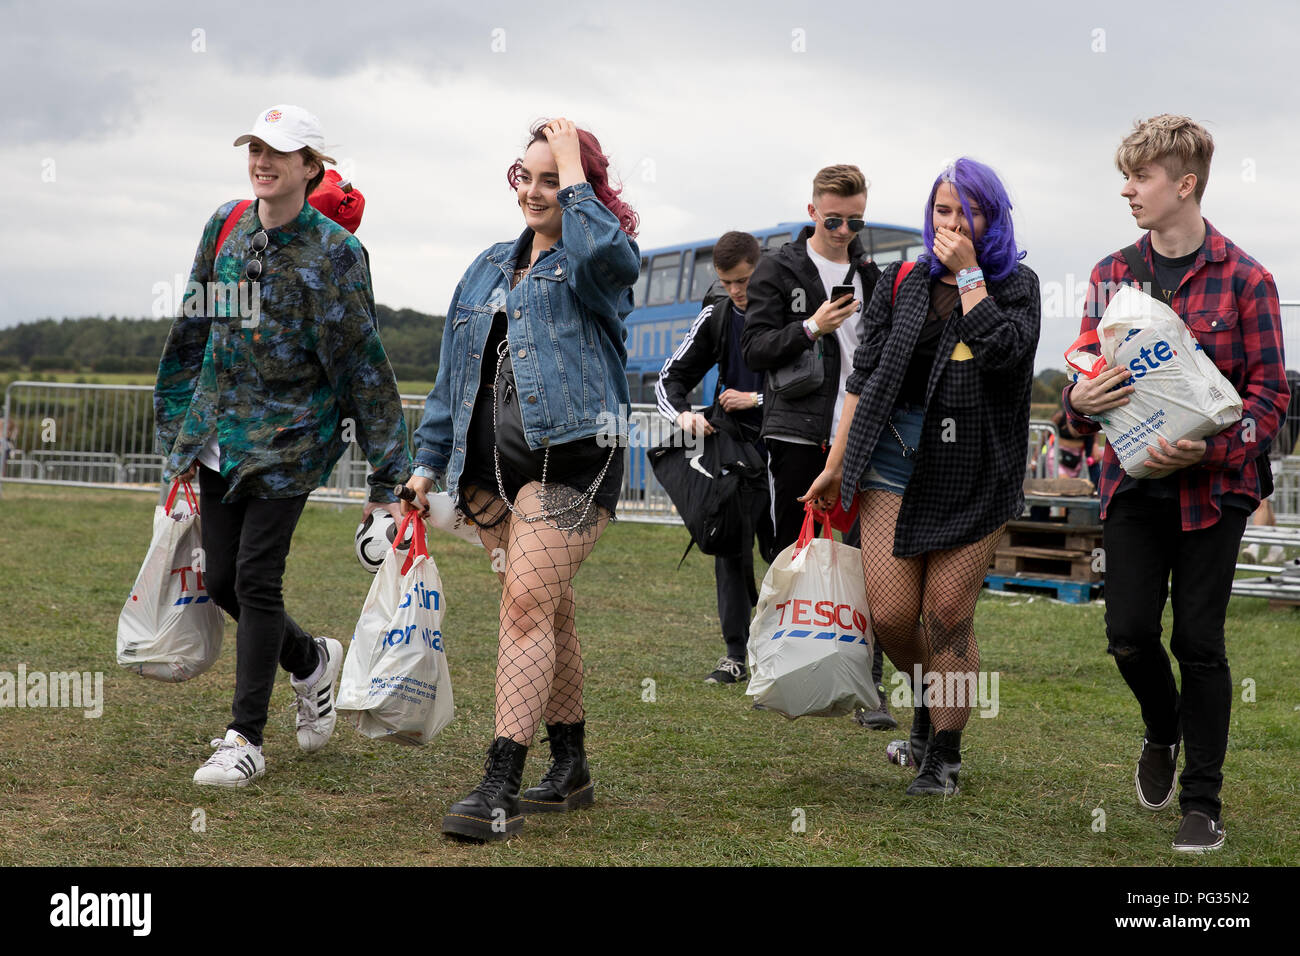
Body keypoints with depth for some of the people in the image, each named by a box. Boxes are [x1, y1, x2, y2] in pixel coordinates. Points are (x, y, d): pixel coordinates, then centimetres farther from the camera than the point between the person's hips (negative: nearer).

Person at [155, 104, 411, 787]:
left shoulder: (333, 250, -11)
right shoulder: (226, 227, 6)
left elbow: (361, 359, -10)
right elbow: (195, 330, 14)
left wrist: (387, 468, -12)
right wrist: (179, 434, 16)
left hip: (290, 436, -6)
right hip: (220, 433, 6)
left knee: (256, 577, -7)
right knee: (219, 578, 9)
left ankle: (245, 740, 3)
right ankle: (311, 660, 36)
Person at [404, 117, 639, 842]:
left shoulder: (594, 262, 0)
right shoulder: (490, 268, 19)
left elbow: (609, 257, -27)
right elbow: (455, 370, 22)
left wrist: (575, 173, -15)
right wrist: (430, 460, 18)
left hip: (572, 460, -7)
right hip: (494, 464, 7)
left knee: (528, 604, -17)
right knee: (548, 613, 13)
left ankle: (500, 791, -19)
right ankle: (571, 770, 24)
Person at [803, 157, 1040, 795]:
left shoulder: (1016, 285, 3)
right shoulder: (901, 284, 9)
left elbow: (1005, 350, -19)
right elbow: (864, 378, 9)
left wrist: (969, 275, -12)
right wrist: (836, 465, 7)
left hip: (974, 473, -2)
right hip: (897, 461, 2)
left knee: (947, 617, -2)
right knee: (890, 615, -2)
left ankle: (944, 755, 11)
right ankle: (924, 699, 29)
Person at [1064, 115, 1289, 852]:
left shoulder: (1244, 280, -7)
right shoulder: (1113, 274, 6)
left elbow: (1271, 392, -7)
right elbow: (1089, 370, 13)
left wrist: (1208, 449, -22)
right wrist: (1081, 400, -12)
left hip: (1213, 488, -3)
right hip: (1133, 484, 4)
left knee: (1199, 641, -1)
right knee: (1129, 635, 0)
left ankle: (1204, 803, 12)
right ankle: (1163, 732, 33)